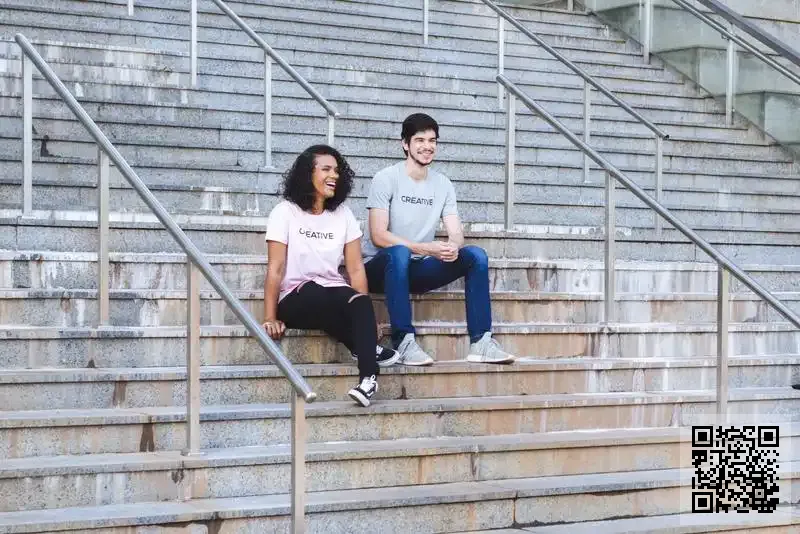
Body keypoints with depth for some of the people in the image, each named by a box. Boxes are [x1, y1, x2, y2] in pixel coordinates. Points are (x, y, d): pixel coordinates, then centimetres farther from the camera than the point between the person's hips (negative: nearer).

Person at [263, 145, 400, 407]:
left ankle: (368, 378, -40)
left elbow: (355, 269, 3)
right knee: (316, 293, -37)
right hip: (296, 300, -2)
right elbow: (276, 269, -7)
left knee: (360, 303, -32)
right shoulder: (285, 212, -3)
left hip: (335, 299, 3)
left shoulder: (343, 214, 8)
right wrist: (270, 318, -14)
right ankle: (368, 350, -21)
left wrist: (365, 313, -9)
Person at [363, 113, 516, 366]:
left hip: (417, 270, 5)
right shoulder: (386, 179, -8)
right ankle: (404, 342, -36)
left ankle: (480, 342, -19)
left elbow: (456, 235, 3)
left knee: (476, 255, -14)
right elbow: (378, 236, -17)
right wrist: (425, 248, -28)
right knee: (399, 253, -39)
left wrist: (453, 247, -23)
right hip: (380, 267, -5)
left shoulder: (443, 184, 9)